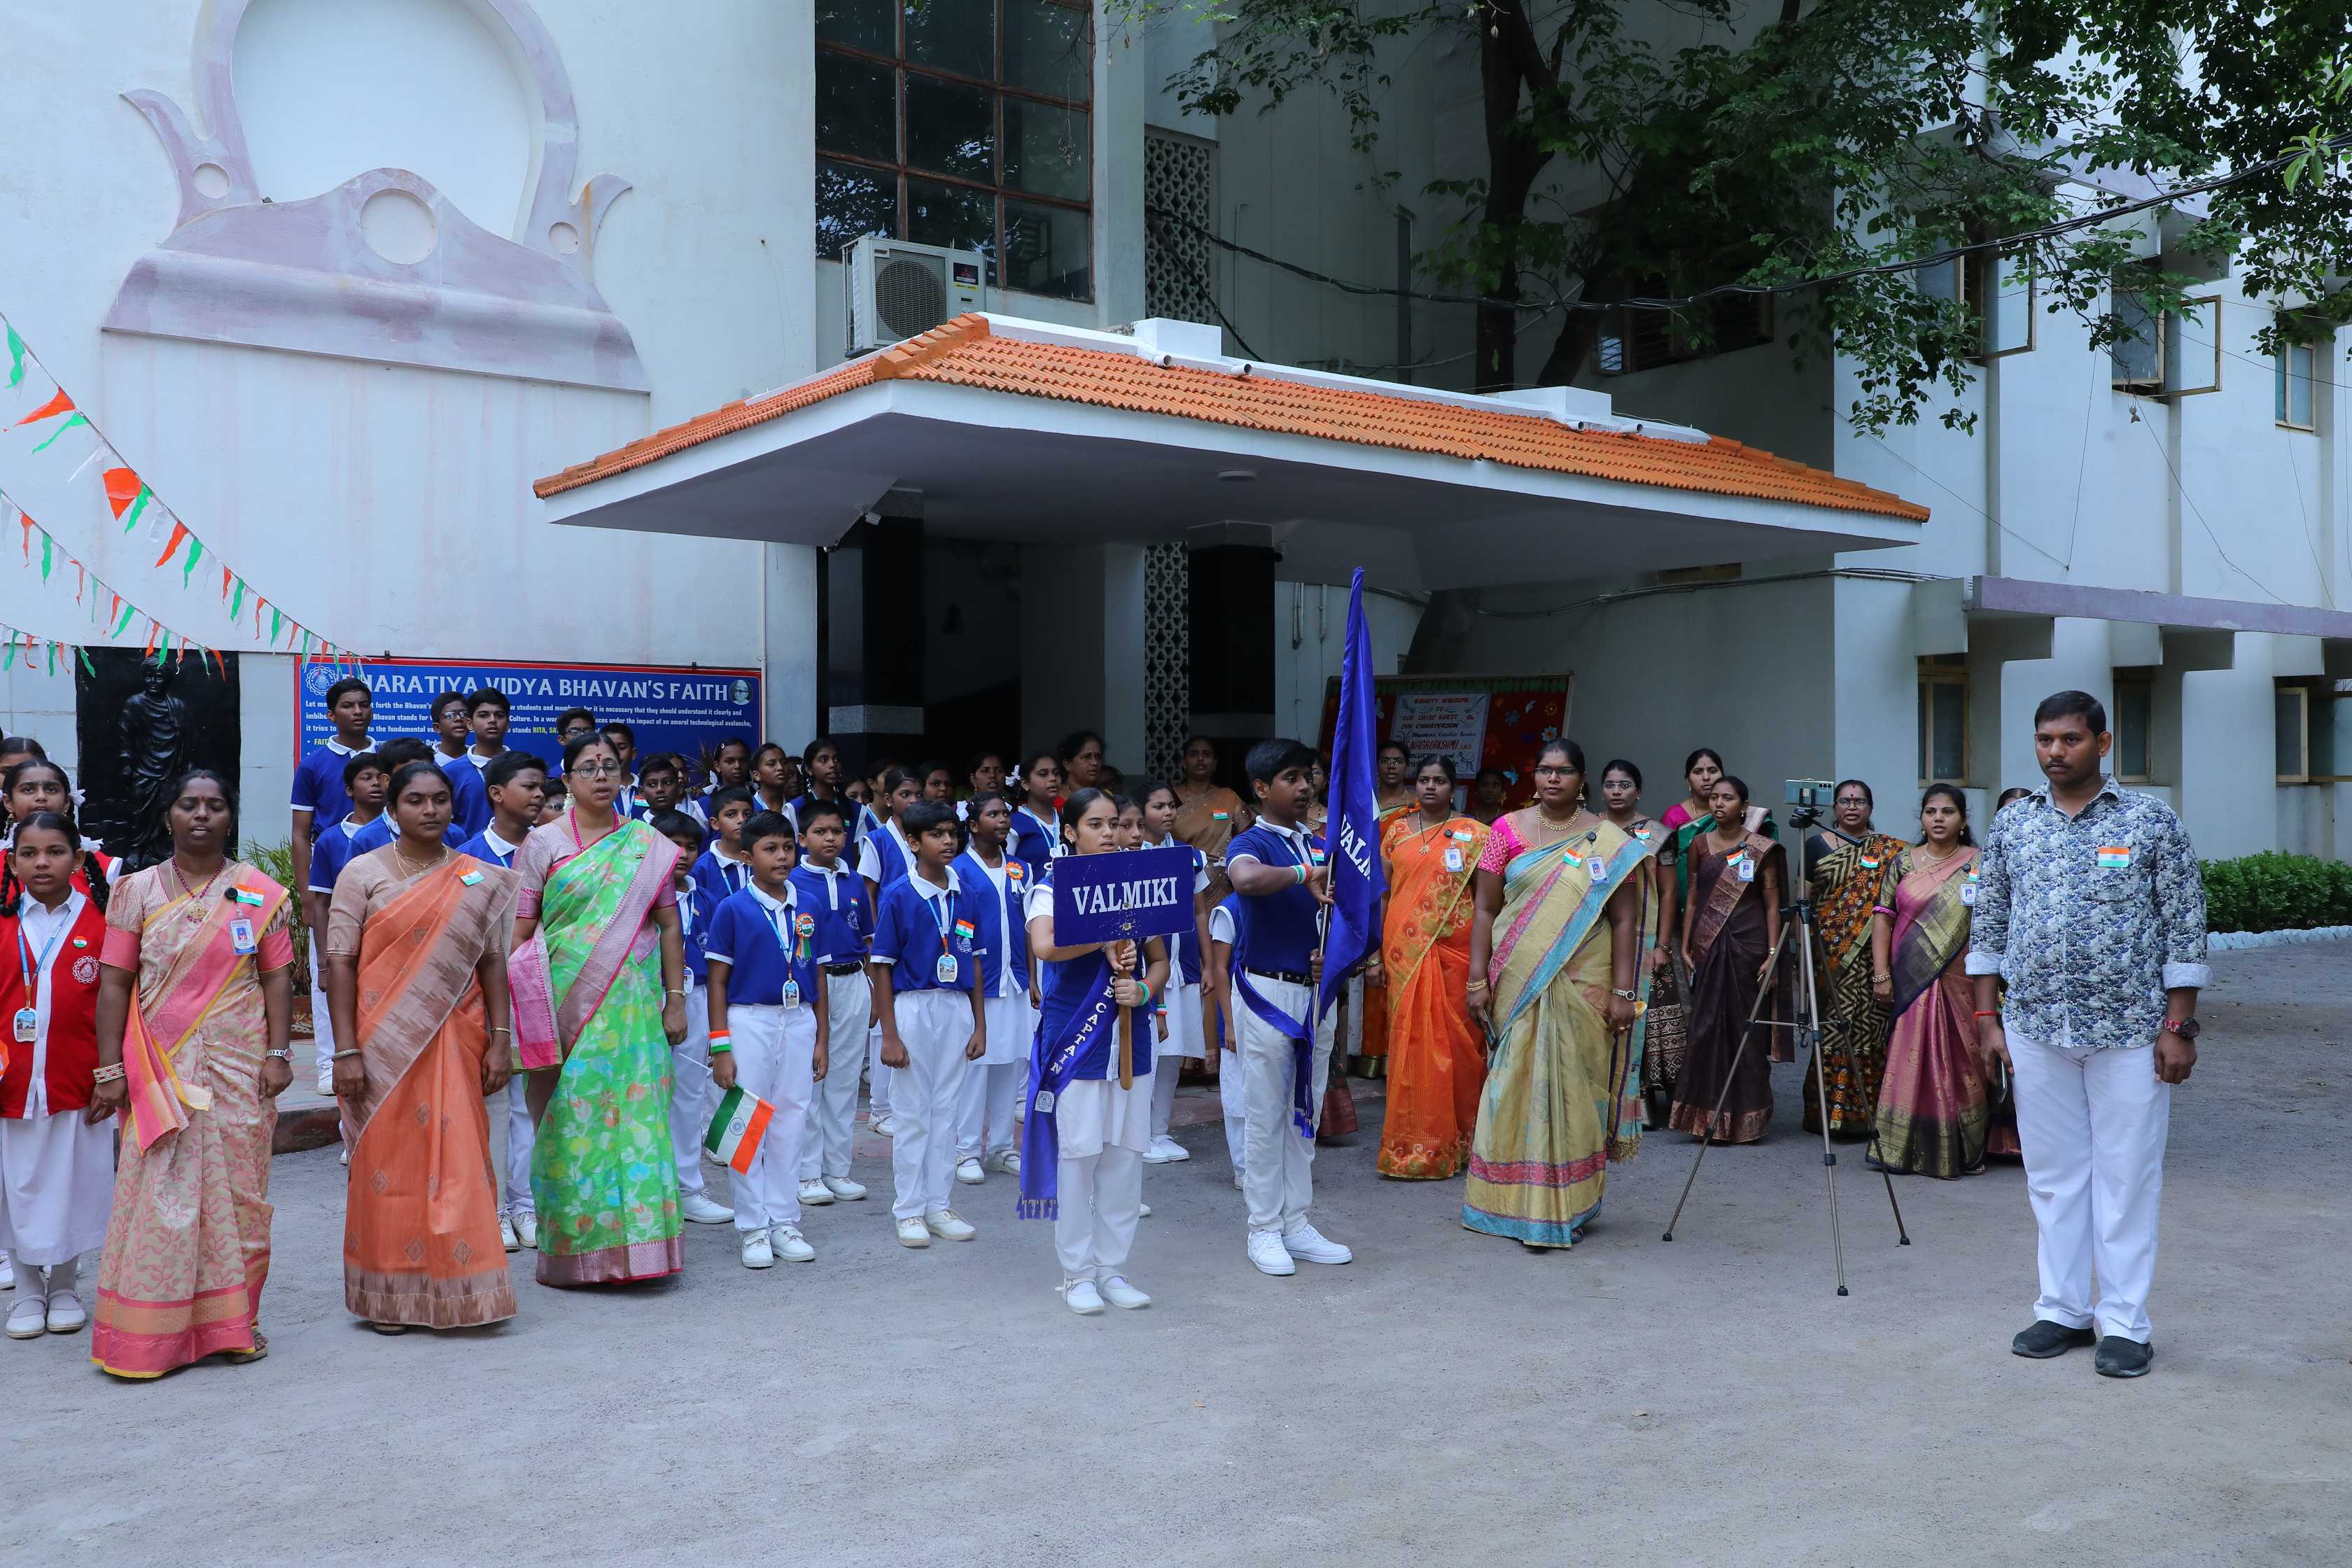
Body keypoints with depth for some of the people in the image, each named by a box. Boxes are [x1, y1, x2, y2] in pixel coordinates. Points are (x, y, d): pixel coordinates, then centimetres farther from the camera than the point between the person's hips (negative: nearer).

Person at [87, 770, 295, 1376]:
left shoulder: (261, 895, 5)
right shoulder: (137, 891, 4)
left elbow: (276, 980, 4)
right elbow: (114, 985, 2)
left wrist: (277, 1054, -5)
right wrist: (110, 1069, -3)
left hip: (238, 1067, 1)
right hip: (160, 1070, 0)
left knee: (236, 1193, 5)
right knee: (158, 1199, -1)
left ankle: (232, 1322, 18)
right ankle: (148, 1336, 8)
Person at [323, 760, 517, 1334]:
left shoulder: (479, 880, 6)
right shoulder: (363, 874, -1)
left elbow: (493, 963, 6)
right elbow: (340, 964, -4)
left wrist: (500, 1041, 0)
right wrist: (347, 1050, -10)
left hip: (454, 1045, 2)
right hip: (384, 1045, -2)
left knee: (457, 1162, 3)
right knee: (386, 1163, 4)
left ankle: (458, 1289, 15)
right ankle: (388, 1296, 17)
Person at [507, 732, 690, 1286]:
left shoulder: (650, 846, 8)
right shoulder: (543, 843, 3)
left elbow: (669, 928, 8)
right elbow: (519, 933, 2)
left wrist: (675, 1001, 4)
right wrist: (519, 1007, -5)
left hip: (632, 1006, 1)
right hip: (565, 1006, -1)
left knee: (634, 1113, -1)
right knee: (570, 1119, 1)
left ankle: (634, 1238, 8)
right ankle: (574, 1248, 11)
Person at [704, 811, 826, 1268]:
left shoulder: (805, 909, 8)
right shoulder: (733, 909, -4)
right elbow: (718, 982, -3)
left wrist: (821, 1040, 10)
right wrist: (720, 1048, -7)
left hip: (798, 1022, 4)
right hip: (749, 1020, -4)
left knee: (791, 1124, 8)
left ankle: (784, 1222, 18)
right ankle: (753, 1228, 10)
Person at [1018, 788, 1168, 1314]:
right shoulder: (1052, 889, -4)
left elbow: (1160, 960, 12)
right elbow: (1044, 946, -24)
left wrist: (1144, 989, -8)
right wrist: (1106, 940, -18)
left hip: (1129, 1039, 4)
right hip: (1075, 1038, -4)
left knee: (1126, 1154, 7)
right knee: (1078, 1153, 0)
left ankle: (1112, 1269, 19)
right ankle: (1077, 1274, 13)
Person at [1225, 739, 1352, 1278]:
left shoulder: (1319, 847, 10)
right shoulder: (1251, 844, -10)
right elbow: (1247, 879, -36)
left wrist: (1331, 954, -3)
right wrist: (1305, 874, -31)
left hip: (1315, 991, 7)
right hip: (1268, 990, -6)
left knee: (1306, 1113, 12)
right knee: (1265, 1114, 1)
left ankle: (1297, 1223, 21)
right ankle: (1264, 1229, 10)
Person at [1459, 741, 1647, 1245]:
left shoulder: (1608, 840, 2)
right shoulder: (1508, 829, 4)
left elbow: (1623, 921, 0)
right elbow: (1485, 910, 4)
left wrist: (1623, 992, -6)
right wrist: (1478, 979, -3)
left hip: (1584, 985, -1)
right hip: (1519, 983, 1)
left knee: (1574, 1086, 3)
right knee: (1520, 1084, 3)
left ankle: (1570, 1206, 15)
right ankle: (1518, 1203, 14)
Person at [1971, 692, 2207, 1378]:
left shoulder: (2151, 821, -2)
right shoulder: (2010, 826, 6)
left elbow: (2186, 927, -2)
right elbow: (1988, 927, 11)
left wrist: (2179, 1026, -7)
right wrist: (1988, 1018, 5)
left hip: (2128, 1031, -3)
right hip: (2037, 1029, 3)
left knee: (2127, 1177, 2)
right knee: (2052, 1175, 10)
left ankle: (2125, 1325, 11)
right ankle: (2063, 1311, 21)